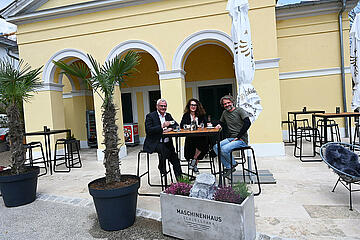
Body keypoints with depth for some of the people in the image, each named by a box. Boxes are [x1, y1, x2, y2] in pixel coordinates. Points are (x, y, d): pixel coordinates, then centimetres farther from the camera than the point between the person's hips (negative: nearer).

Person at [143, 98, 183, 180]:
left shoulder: (168, 115, 16)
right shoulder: (150, 116, -3)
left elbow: (176, 125, 11)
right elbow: (148, 130, -15)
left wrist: (170, 128, -11)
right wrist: (162, 126, -22)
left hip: (167, 143, 5)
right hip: (154, 143, -5)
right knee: (164, 150, -32)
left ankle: (179, 178, -7)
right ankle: (162, 168, -7)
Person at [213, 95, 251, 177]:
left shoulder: (240, 111, -6)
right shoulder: (225, 113, 14)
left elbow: (248, 123, -19)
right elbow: (222, 122, 33)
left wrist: (238, 137, -18)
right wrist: (219, 125, 7)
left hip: (241, 140, -7)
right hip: (230, 138, 7)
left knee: (224, 149, -27)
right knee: (215, 147, -15)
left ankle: (233, 164, 2)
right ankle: (228, 167, -5)